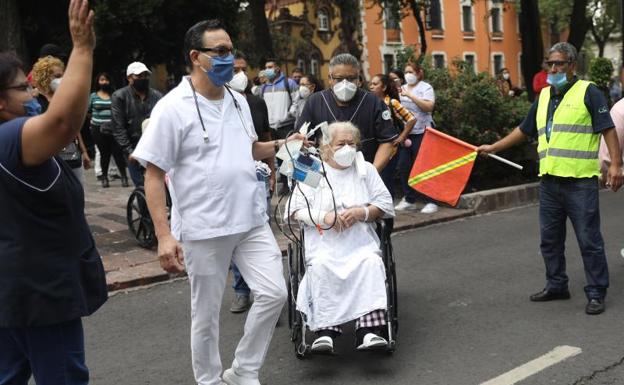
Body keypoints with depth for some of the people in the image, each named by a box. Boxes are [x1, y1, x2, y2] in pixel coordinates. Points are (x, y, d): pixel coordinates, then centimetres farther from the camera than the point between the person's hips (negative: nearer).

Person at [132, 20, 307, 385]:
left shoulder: (238, 101, 8)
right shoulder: (173, 108, -12)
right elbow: (154, 175, -12)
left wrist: (282, 145, 5)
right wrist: (164, 235, -18)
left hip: (251, 220, 6)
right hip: (204, 229, -6)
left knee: (274, 292, 2)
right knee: (206, 313, 7)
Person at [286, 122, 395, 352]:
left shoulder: (366, 170, 20)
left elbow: (385, 204, 13)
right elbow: (295, 210, 5)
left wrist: (362, 212, -6)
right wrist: (324, 217, -11)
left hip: (361, 243, 1)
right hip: (323, 244, -1)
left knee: (371, 263, -31)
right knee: (320, 266, -33)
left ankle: (369, 329, -37)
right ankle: (325, 330, -34)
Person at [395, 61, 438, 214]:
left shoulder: (426, 87, -3)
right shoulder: (402, 88, 14)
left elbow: (429, 106, -19)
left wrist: (410, 95, -22)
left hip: (421, 132, -6)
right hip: (405, 132, 6)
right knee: (403, 166, 4)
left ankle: (431, 202, 3)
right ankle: (409, 199, 15)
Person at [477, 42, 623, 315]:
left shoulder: (588, 92, -4)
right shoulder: (543, 97, 16)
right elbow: (524, 130, 24)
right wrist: (493, 148, 23)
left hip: (580, 182, -7)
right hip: (549, 181, 7)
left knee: (589, 240, 0)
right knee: (550, 240, 14)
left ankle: (596, 293, 10)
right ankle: (556, 286, 27)